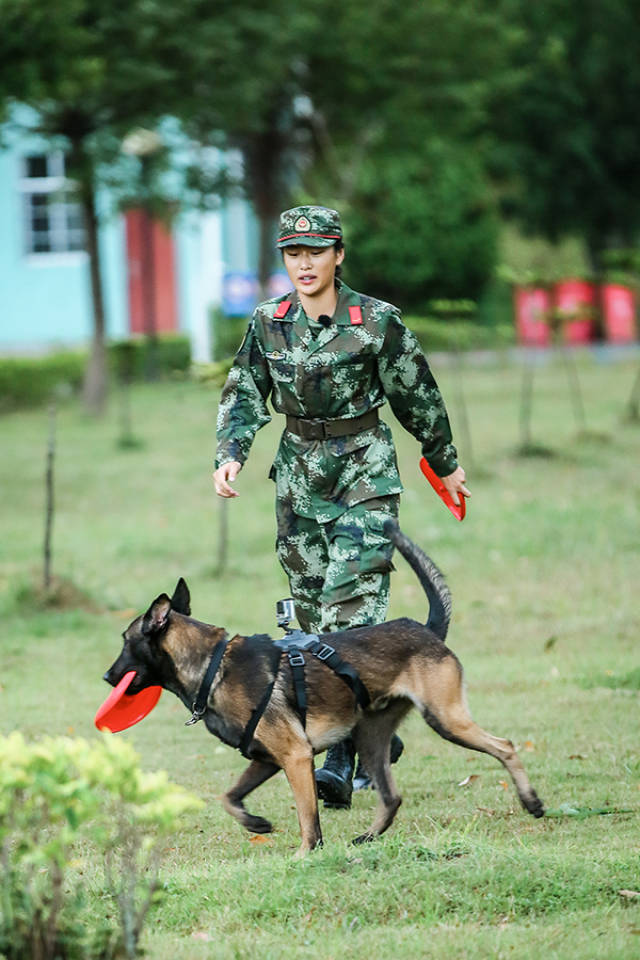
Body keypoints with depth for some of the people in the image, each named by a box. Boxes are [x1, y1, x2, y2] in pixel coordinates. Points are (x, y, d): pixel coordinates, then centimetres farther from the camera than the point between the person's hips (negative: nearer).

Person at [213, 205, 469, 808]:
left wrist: (445, 463, 13)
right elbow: (243, 396, 4)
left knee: (353, 606, -15)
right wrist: (230, 454, -14)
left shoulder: (377, 321, -8)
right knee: (313, 611, 7)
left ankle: (343, 760, -20)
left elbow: (416, 396, 2)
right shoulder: (268, 324, 2)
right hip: (299, 477, 5)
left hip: (366, 474, -5)